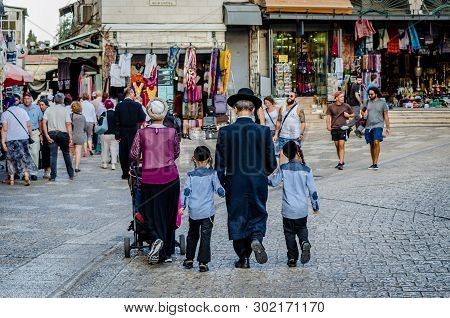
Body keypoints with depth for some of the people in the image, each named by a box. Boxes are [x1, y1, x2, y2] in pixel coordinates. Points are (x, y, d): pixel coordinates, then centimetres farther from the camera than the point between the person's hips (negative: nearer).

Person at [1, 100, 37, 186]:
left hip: (10, 139, -2)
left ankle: (11, 179, 13)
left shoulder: (5, 114, -5)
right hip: (23, 137, 2)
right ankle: (26, 175, -6)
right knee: (24, 157, 8)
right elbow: (28, 125, 3)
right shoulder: (22, 111, 3)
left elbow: (4, 129, -10)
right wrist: (31, 135, 16)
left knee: (11, 158, 10)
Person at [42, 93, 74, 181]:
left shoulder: (48, 109, 6)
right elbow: (68, 124, -7)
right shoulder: (64, 110, -1)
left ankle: (53, 176, -4)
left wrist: (46, 135, -5)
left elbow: (44, 122, -4)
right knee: (66, 154, 11)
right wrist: (70, 136, -7)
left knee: (53, 155, 1)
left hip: (52, 134, 1)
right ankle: (71, 174, 17)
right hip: (63, 133, -1)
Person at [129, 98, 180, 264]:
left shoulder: (142, 133, -5)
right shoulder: (172, 132, -2)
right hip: (171, 177, 1)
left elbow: (133, 155, -3)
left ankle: (156, 239, -20)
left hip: (150, 178, -1)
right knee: (169, 214, 12)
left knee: (151, 214, 9)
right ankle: (167, 253, 17)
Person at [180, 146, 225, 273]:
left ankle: (189, 259, 25)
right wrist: (223, 193, 18)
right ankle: (203, 262, -1)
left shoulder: (191, 175, -2)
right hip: (208, 211, -2)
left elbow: (186, 191, -5)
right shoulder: (212, 174, -5)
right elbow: (219, 189, -2)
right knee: (205, 237, 1)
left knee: (192, 235, 19)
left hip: (193, 212, 2)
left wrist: (183, 206, 0)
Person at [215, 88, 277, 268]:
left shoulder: (225, 132, -9)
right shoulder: (264, 131, -8)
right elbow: (272, 164, -4)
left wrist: (222, 183, 7)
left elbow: (219, 164, -7)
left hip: (234, 185, 0)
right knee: (258, 214, 18)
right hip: (258, 184, 0)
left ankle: (243, 259, 17)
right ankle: (256, 238, -10)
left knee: (237, 218, 12)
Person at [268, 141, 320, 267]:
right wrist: (315, 206, 9)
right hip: (302, 209, 1)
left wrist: (266, 179, 25)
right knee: (302, 228, 22)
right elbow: (312, 190, -3)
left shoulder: (283, 169, -10)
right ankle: (304, 243, -7)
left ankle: (292, 259, 12)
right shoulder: (306, 170, -8)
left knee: (289, 233, 12)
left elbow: (273, 182, 2)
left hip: (288, 209, -1)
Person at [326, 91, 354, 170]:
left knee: (341, 145, -11)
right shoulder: (331, 106, 3)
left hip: (343, 128, -2)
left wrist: (349, 115, -5)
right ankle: (341, 161, 24)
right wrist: (328, 126, -11)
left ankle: (341, 163, -12)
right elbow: (328, 116, 4)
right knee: (337, 146, 9)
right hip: (334, 128, 2)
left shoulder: (346, 106, 4)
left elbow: (353, 114, 17)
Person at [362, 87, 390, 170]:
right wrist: (364, 114, -5)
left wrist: (388, 127, 4)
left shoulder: (382, 103, 2)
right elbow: (365, 113, 20)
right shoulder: (368, 102, 12)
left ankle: (375, 163, -23)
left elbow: (386, 116, 6)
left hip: (378, 126, -4)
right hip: (368, 126, 4)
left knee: (376, 142, -22)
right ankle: (373, 163, 19)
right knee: (371, 144, 9)